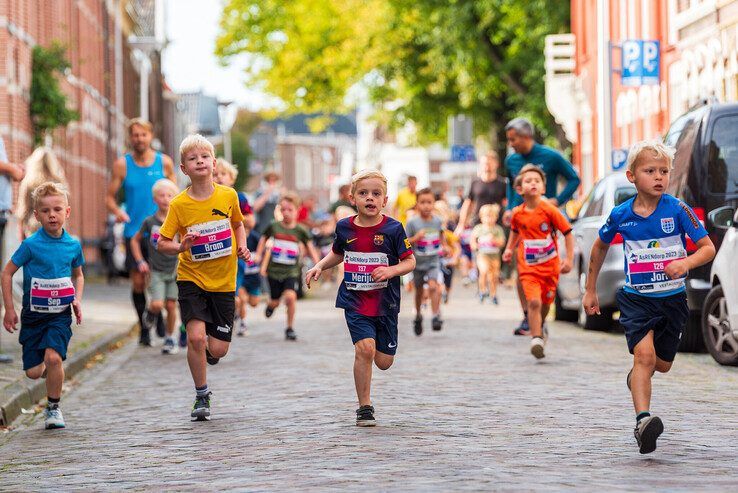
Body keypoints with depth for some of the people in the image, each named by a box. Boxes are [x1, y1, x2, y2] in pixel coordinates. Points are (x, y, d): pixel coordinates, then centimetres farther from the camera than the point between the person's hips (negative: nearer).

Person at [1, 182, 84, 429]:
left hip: (60, 314, 0)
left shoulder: (73, 245, 0)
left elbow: (78, 274, 18)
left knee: (53, 356, -20)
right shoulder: (30, 245, -9)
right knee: (33, 371, -1)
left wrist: (77, 299, 2)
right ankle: (53, 370, 36)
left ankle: (53, 408, -2)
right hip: (33, 313, 0)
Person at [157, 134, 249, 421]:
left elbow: (238, 224, 17)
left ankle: (207, 350, 38)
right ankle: (202, 395, 2)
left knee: (218, 349, -2)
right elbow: (161, 243, -4)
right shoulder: (179, 204, -9)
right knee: (195, 335, -18)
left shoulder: (228, 196, -3)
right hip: (192, 279, -2)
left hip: (223, 281, 2)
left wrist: (242, 247, 0)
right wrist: (180, 247, -23)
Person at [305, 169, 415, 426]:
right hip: (355, 301, 0)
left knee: (383, 362, 6)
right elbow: (337, 254, 21)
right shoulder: (345, 227, 1)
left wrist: (390, 271, -21)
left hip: (385, 303, 0)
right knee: (364, 348, -20)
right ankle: (365, 408, -7)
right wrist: (319, 266, 4)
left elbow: (409, 261, -3)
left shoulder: (393, 229, -7)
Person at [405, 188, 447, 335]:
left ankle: (436, 316, -21)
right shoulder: (412, 222, -12)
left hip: (433, 261, 0)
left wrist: (445, 246, 7)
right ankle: (418, 315, 37)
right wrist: (416, 238, -28)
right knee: (419, 290, 15)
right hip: (418, 262, 0)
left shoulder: (437, 221, -3)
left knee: (433, 285, -20)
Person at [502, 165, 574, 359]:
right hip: (528, 267, 0)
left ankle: (540, 326, 43)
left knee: (545, 303, 12)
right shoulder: (518, 214, -2)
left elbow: (568, 233, -5)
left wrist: (569, 259, -9)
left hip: (550, 266, 0)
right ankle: (536, 338, -15)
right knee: (534, 302, -18)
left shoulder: (549, 210, -11)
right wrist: (509, 248, 14)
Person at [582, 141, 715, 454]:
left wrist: (686, 263, -31)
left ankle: (637, 377, 51)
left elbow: (708, 247, -10)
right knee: (644, 354, -23)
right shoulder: (621, 215, -6)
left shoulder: (678, 210, -11)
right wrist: (590, 290, 17)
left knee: (662, 364, 15)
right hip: (636, 298, -1)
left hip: (673, 299, 1)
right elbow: (600, 247, 13)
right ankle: (643, 421, -32)